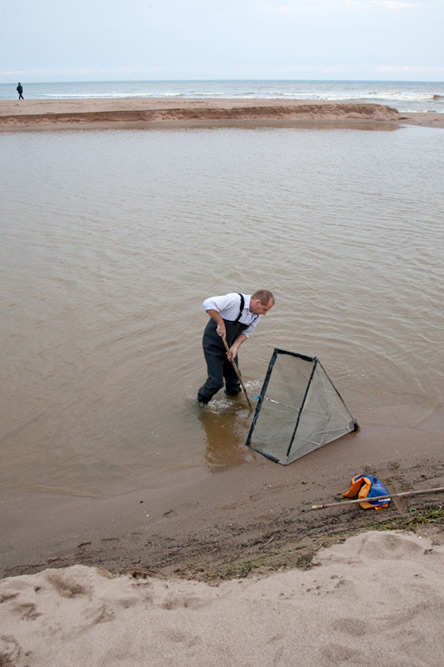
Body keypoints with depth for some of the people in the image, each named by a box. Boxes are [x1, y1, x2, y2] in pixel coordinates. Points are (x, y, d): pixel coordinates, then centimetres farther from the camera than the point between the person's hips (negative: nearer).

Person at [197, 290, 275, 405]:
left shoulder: (257, 314, -6)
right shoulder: (235, 300, -31)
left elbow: (246, 332, 2)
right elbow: (208, 304, -36)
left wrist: (235, 347, -13)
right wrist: (220, 323, -33)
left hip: (229, 345, 7)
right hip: (213, 345, -7)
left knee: (233, 376, 19)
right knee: (216, 382, -6)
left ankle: (232, 392, 52)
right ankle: (202, 399, 24)